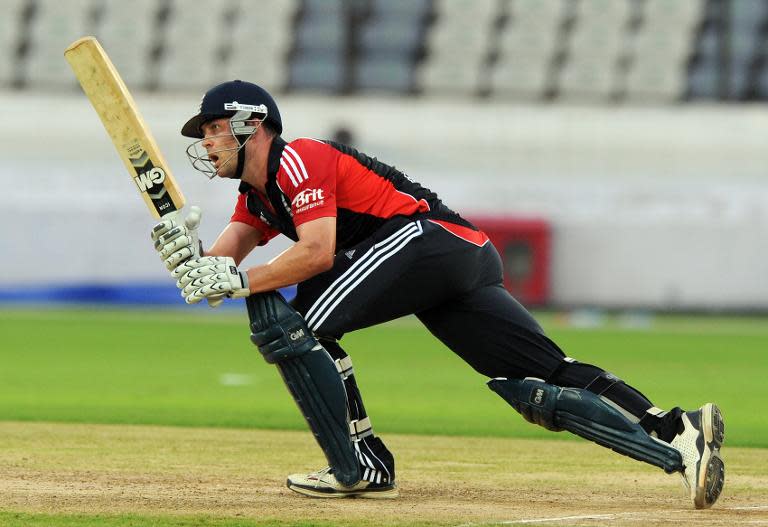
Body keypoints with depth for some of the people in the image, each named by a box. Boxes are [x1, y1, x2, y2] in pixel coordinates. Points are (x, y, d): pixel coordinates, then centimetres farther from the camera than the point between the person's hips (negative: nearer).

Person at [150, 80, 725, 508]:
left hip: (430, 235, -10)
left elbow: (318, 251, -17)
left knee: (293, 321, -13)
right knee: (544, 388, -1)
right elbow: (220, 268, 16)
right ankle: (676, 437, -15)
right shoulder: (257, 196, 27)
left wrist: (240, 281, -15)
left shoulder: (298, 160, -3)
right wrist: (188, 256, -5)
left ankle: (360, 467, -9)